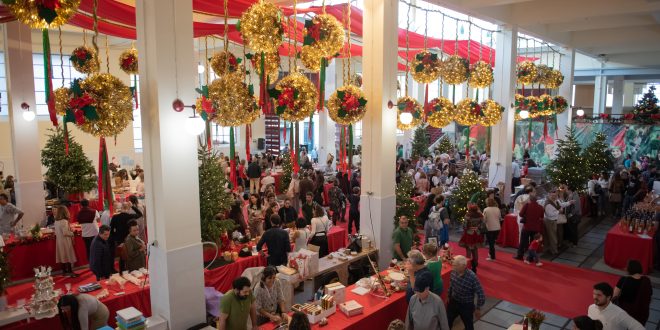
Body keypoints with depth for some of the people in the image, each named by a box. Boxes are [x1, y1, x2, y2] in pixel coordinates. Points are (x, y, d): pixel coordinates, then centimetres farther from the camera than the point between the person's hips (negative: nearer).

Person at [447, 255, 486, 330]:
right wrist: (448, 296, 16)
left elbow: (480, 294, -21)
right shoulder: (453, 272, -14)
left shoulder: (472, 277, -30)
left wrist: (478, 308, -12)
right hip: (453, 302, 4)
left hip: (466, 306, -4)